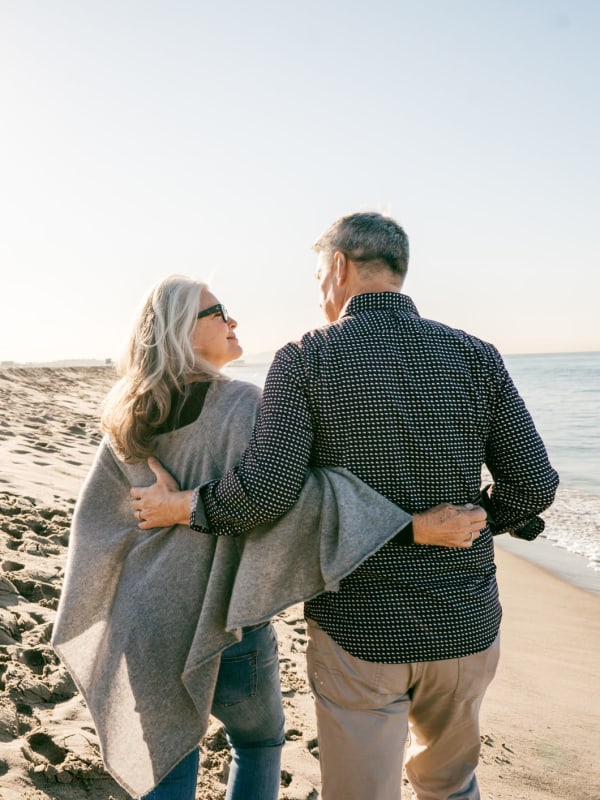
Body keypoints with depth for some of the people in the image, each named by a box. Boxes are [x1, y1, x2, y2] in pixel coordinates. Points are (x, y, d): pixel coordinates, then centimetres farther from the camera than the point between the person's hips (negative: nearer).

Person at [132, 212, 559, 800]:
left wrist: (181, 506, -3)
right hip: (465, 627, 4)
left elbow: (265, 490, -21)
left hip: (359, 633, -3)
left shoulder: (303, 361, -11)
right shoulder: (476, 356, -3)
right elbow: (534, 484, -5)